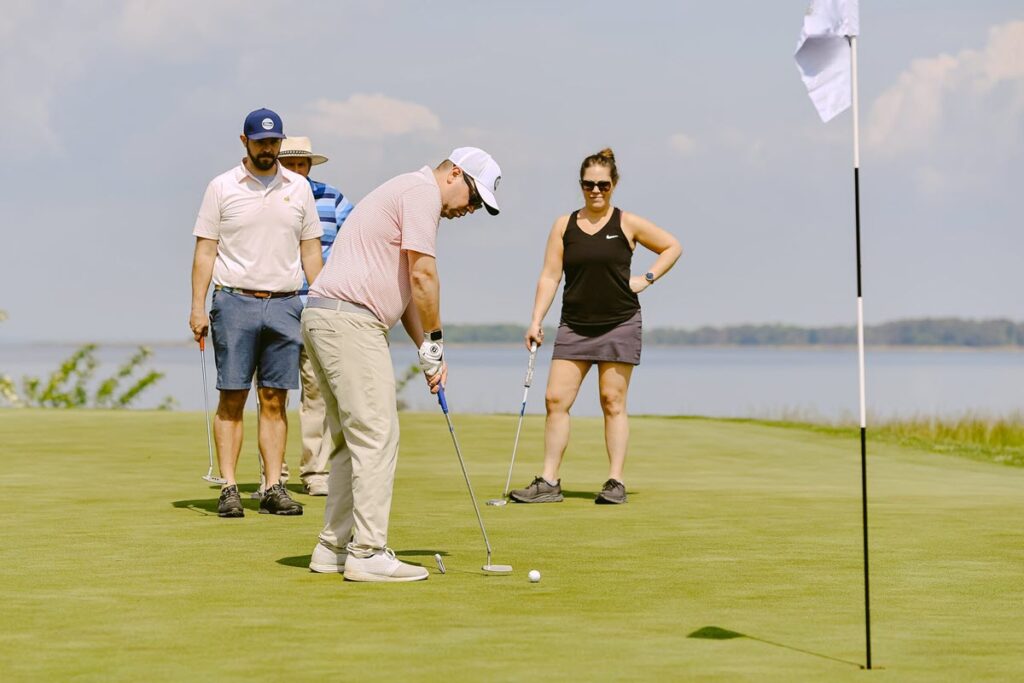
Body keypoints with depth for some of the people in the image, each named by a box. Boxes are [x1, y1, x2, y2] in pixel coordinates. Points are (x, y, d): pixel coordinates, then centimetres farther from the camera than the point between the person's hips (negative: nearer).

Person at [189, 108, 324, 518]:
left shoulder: (299, 188, 11)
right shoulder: (222, 187, 3)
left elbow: (311, 251, 14)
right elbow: (205, 250, 2)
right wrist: (198, 307, -6)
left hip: (285, 305, 2)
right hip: (235, 302, -2)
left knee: (275, 400, 2)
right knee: (232, 398, -3)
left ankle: (273, 488, 4)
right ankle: (229, 489, -1)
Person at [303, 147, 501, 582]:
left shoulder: (406, 194, 26)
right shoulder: (422, 192, -7)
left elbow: (406, 286, 25)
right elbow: (422, 276, -14)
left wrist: (427, 349, 16)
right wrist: (434, 342, -3)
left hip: (324, 318, 11)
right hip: (349, 320, -11)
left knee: (353, 439, 14)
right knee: (377, 436, -9)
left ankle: (334, 547, 17)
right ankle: (368, 554, -9)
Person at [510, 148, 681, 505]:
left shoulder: (627, 224, 1)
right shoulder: (564, 226, 6)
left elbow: (672, 247, 12)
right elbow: (549, 276, 4)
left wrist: (646, 278, 0)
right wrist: (536, 321, -4)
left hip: (619, 324, -2)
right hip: (574, 325, 2)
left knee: (613, 402, -1)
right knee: (556, 399, -5)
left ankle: (615, 482, 4)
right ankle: (549, 482, 0)